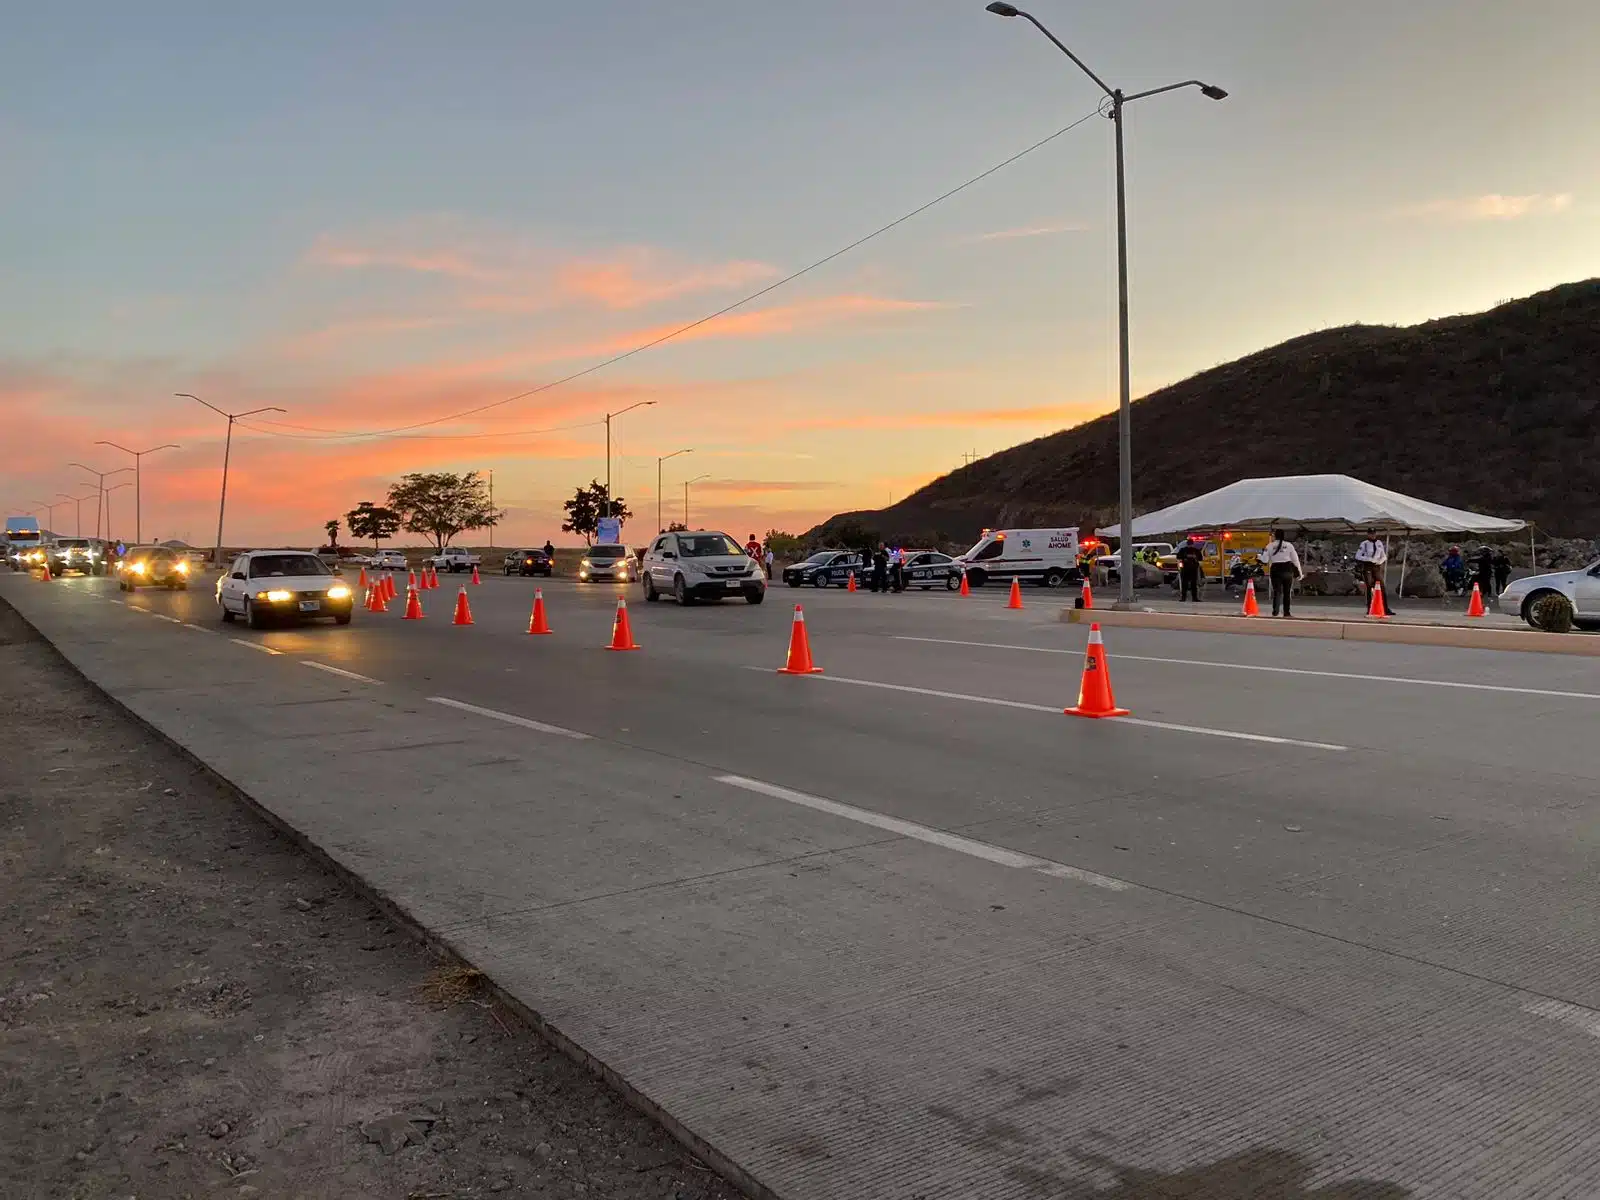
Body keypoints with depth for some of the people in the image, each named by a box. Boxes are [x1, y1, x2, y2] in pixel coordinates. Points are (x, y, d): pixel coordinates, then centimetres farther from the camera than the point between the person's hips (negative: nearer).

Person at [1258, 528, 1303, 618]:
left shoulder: (1270, 546, -2)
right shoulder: (1289, 545, 0)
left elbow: (1264, 560, -5)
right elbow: (1295, 559, 2)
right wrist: (1299, 572, 8)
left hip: (1275, 570, -1)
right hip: (1287, 569, 1)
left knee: (1277, 591, 4)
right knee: (1287, 592, 9)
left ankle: (1275, 611, -9)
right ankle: (1286, 612, 11)